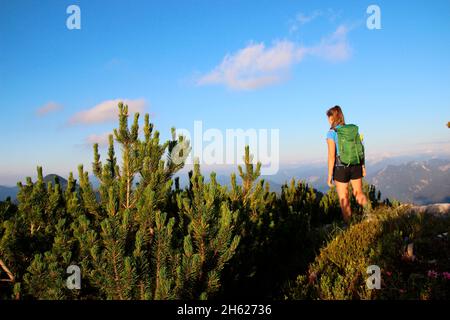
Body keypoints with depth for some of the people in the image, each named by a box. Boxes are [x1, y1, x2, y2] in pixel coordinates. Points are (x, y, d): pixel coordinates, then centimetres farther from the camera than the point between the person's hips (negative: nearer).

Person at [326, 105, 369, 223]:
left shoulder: (332, 132, -12)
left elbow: (332, 156, -15)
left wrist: (330, 175, -10)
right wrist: (363, 166, 16)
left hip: (341, 167, -4)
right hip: (355, 166, 5)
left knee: (344, 199, 9)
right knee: (359, 193, 23)